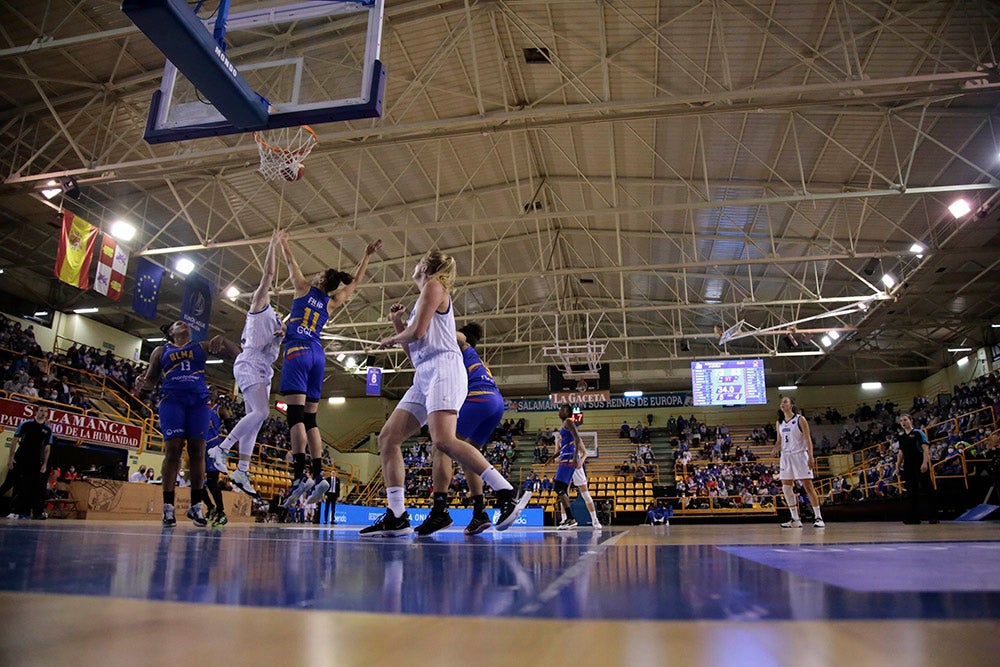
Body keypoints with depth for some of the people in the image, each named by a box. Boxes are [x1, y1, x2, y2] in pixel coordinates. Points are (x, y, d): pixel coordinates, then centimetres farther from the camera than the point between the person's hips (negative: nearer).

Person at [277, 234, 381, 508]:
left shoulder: (304, 289, 8)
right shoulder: (331, 302, 17)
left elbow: (291, 262, 23)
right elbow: (355, 282, 30)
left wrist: (282, 243, 40)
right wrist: (367, 255, 35)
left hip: (298, 351, -5)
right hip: (318, 355, 5)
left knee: (296, 415, -14)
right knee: (310, 418, 5)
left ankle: (299, 476, -24)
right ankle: (318, 475, -4)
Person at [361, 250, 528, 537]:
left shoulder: (434, 286, 4)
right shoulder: (424, 297, 31)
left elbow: (417, 331, -9)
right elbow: (413, 353, 31)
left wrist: (392, 339, 10)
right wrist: (397, 325, 22)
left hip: (443, 368, -10)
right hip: (424, 376, 10)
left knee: (443, 440, -27)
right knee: (387, 438, -1)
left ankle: (507, 496, -27)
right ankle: (396, 517, -3)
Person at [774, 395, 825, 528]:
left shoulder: (800, 419, -5)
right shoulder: (779, 423, 10)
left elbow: (808, 439, -8)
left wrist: (811, 457, -16)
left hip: (800, 455, -6)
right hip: (786, 456, 6)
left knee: (808, 486, -6)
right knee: (786, 488, 1)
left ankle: (818, 517, 2)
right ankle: (795, 519, 8)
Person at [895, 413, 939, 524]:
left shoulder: (918, 433, -2)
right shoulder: (901, 437, 15)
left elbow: (926, 448, -10)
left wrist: (925, 462, -20)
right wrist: (898, 464, 10)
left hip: (920, 465, -6)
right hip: (908, 467, 6)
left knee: (927, 489, -3)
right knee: (911, 491, 6)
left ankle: (934, 516, 2)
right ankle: (914, 517, 10)